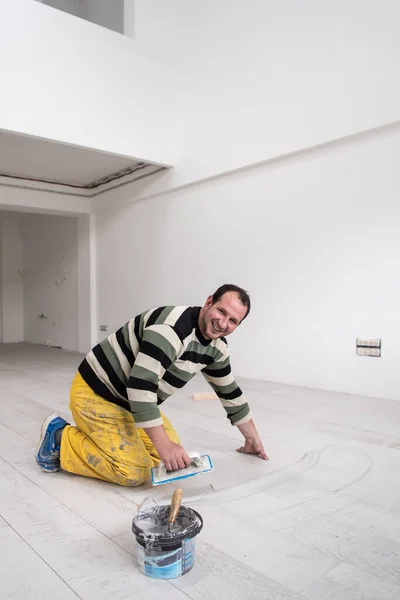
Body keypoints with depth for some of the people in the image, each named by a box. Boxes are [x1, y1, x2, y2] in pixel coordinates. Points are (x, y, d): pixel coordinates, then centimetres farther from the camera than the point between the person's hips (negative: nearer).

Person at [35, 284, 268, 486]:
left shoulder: (216, 347, -1)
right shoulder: (172, 326, -31)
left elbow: (229, 391, 13)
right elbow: (140, 386, -35)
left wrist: (253, 437, 20)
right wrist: (163, 445, -33)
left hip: (133, 400, 9)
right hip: (95, 394, -9)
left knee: (173, 455, 3)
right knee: (134, 472, -17)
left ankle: (109, 433, 18)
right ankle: (60, 438, 1)